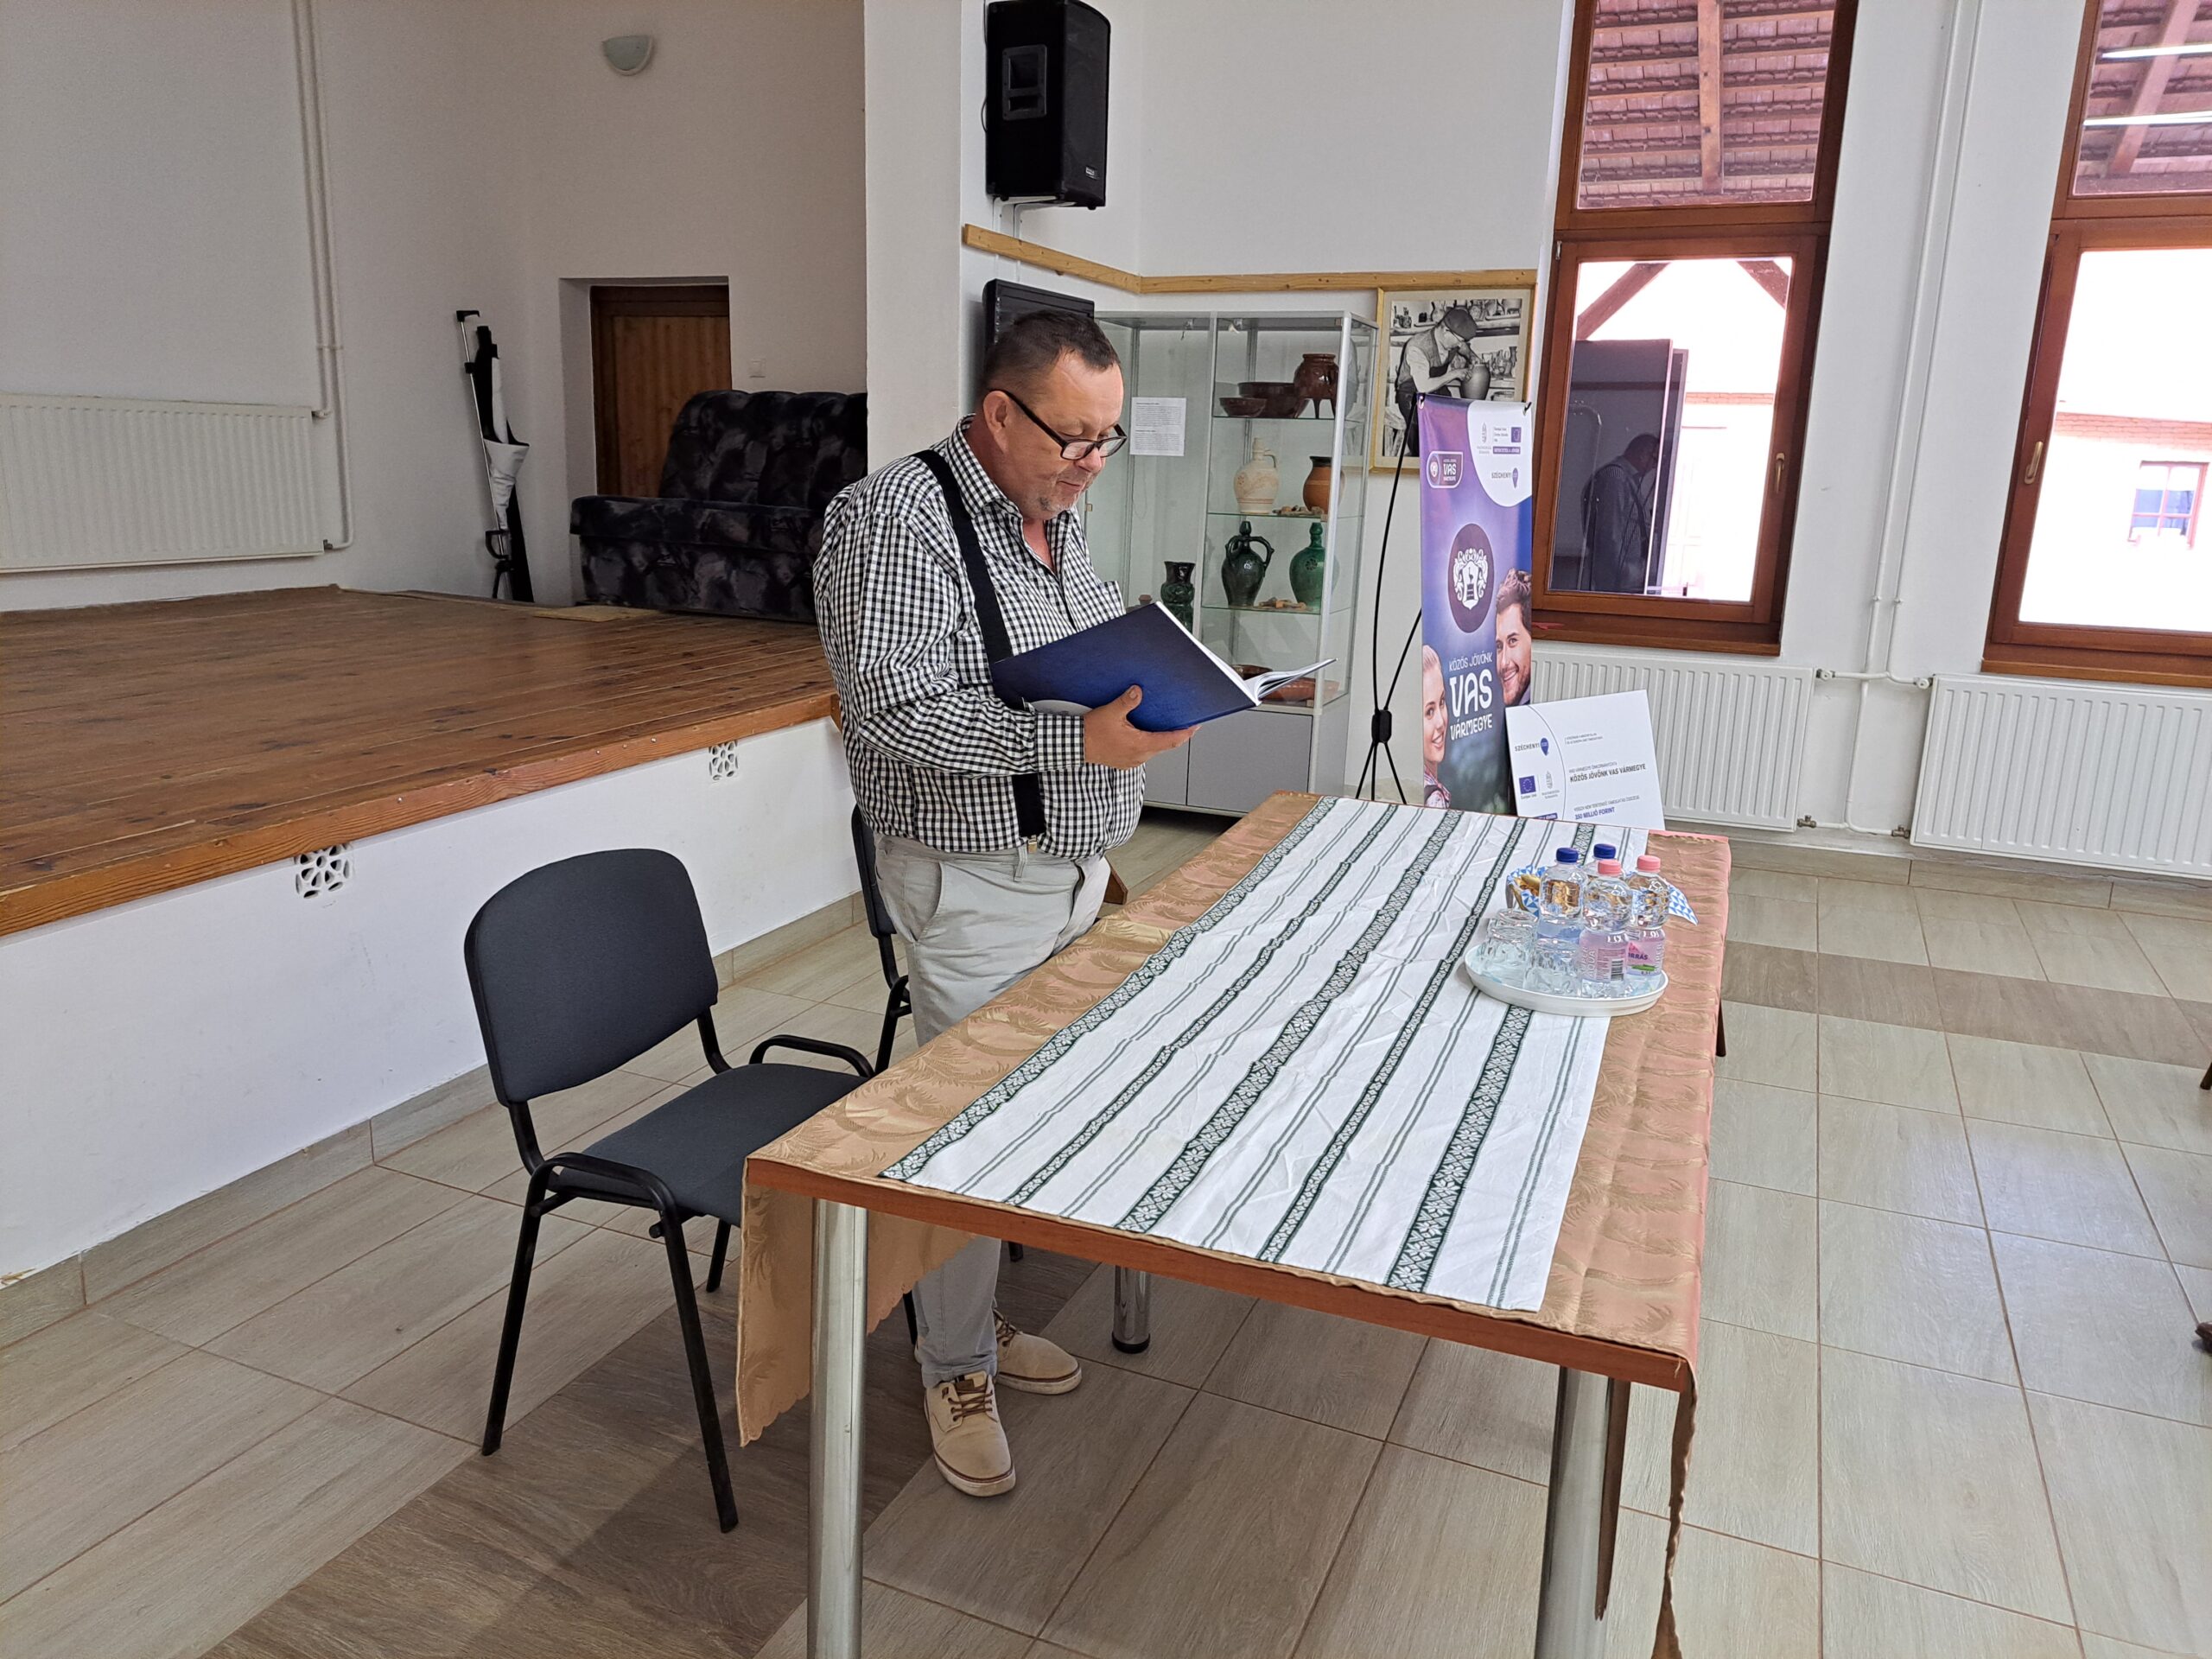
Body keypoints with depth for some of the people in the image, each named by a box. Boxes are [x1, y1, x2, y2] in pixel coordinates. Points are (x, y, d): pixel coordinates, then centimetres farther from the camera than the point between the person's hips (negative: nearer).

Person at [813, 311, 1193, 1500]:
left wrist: (1156, 693, 6)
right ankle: (956, 1369, 22)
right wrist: (1078, 742, -31)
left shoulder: (1054, 524, 12)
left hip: (1070, 871, 8)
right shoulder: (896, 519, -16)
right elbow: (897, 708, -26)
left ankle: (976, 1319, 35)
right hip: (976, 887, -8)